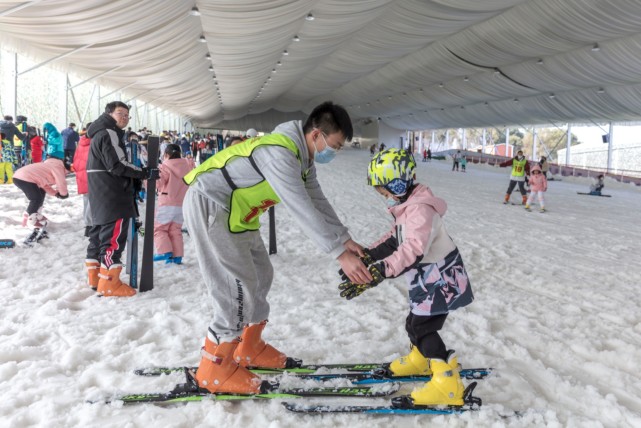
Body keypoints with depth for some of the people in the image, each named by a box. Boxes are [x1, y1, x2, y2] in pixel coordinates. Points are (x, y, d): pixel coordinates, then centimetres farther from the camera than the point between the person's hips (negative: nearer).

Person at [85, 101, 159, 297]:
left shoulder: (102, 134, 22)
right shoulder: (109, 134, -13)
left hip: (102, 194, 11)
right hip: (111, 195, -11)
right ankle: (109, 283, -5)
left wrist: (139, 175, 16)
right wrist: (147, 173, -19)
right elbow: (117, 165, -22)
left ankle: (95, 277, 25)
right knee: (114, 235, -9)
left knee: (100, 231, 16)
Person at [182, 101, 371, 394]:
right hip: (209, 205, -10)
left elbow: (318, 202, 6)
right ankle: (214, 369, 2)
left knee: (261, 276, 13)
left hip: (236, 213, 10)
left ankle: (250, 349, 27)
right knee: (238, 287, -11)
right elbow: (302, 209, -31)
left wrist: (345, 240, -3)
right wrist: (340, 254, -30)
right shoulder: (279, 152, -27)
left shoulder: (303, 158, 5)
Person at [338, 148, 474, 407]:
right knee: (416, 324, 20)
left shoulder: (421, 210, -28)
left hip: (440, 282, -10)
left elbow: (413, 250, -41)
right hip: (427, 281, 10)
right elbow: (395, 240, 15)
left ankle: (448, 387, 3)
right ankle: (419, 361, 45)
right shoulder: (406, 207, 6)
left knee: (422, 329, -6)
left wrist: (378, 271, -51)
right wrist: (368, 255, 5)